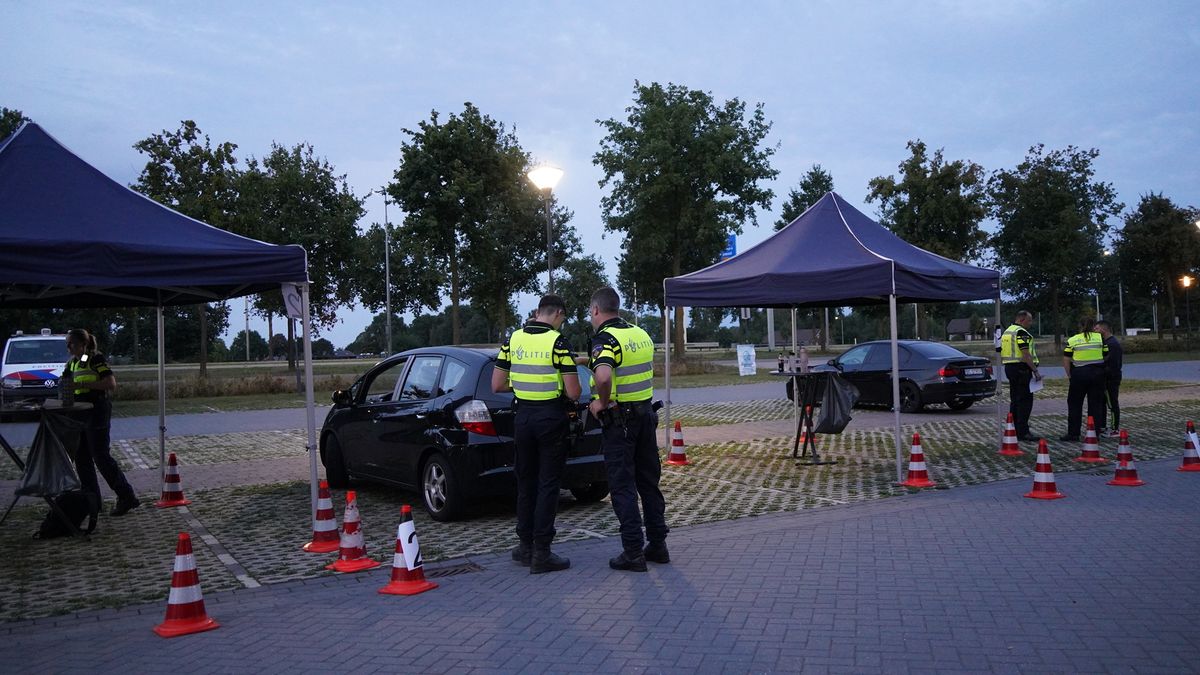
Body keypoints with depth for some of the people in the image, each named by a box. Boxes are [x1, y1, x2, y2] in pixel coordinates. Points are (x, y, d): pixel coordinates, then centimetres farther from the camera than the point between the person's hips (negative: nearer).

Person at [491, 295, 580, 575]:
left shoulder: (513, 340, 2)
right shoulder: (557, 342, -12)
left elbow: (497, 385, 5)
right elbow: (573, 392, -14)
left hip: (523, 416, 5)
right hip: (551, 419, -5)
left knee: (525, 482, 15)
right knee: (548, 485, 1)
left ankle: (525, 546, 23)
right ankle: (541, 554, 3)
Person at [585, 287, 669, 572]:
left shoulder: (605, 338, -16)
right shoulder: (641, 334, 10)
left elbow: (603, 375, -36)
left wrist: (602, 402, -18)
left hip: (618, 420, -7)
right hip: (646, 413, 8)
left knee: (623, 487, 1)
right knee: (649, 482, 15)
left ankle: (633, 552, 3)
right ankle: (658, 545, 21)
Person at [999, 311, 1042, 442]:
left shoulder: (1006, 332, 16)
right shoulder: (1021, 332, -13)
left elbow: (1002, 352, 20)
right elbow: (1026, 354, -20)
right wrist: (1035, 371, -18)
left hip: (1009, 367, 9)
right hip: (1021, 369, -9)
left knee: (1014, 400, 13)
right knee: (1025, 401, -8)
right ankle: (1023, 432, -10)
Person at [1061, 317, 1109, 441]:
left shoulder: (1072, 340, -2)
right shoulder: (1100, 338, 2)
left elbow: (1066, 360, -5)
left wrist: (1069, 375, 3)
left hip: (1079, 374, -1)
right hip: (1097, 374, 2)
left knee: (1074, 404, 7)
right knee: (1096, 404, 9)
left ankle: (1073, 434, 6)